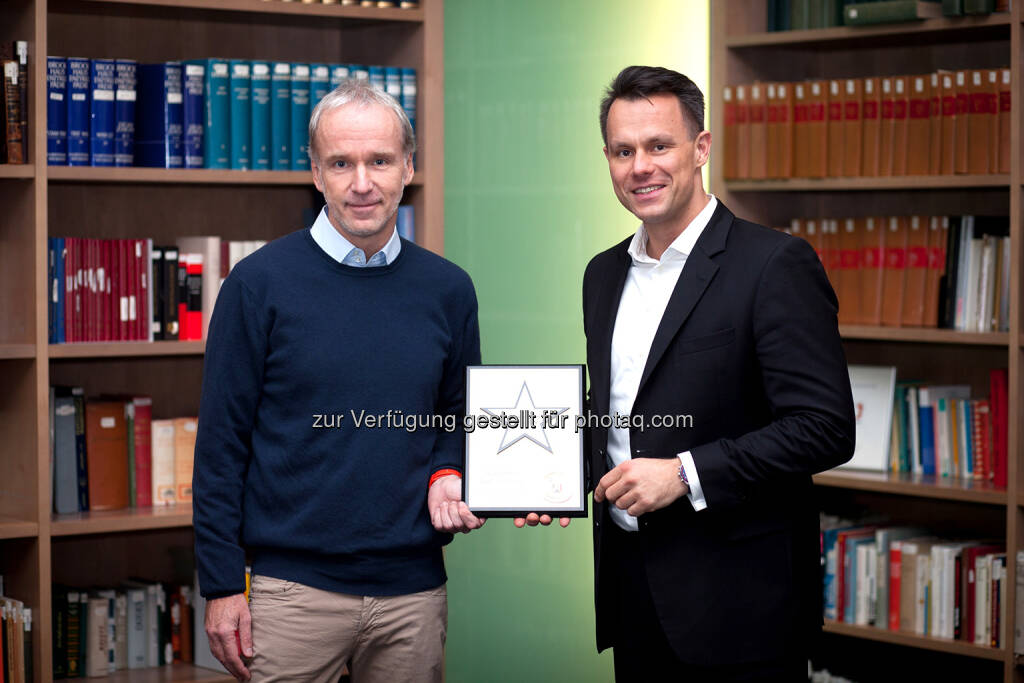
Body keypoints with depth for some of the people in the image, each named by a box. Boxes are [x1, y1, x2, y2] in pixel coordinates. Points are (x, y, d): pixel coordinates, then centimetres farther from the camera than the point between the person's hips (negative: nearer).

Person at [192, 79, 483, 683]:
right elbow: (222, 444, -4)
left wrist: (449, 476, -4)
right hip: (294, 585, -3)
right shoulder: (261, 283, -5)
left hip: (414, 587, 3)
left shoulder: (448, 289, 5)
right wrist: (222, 584, -7)